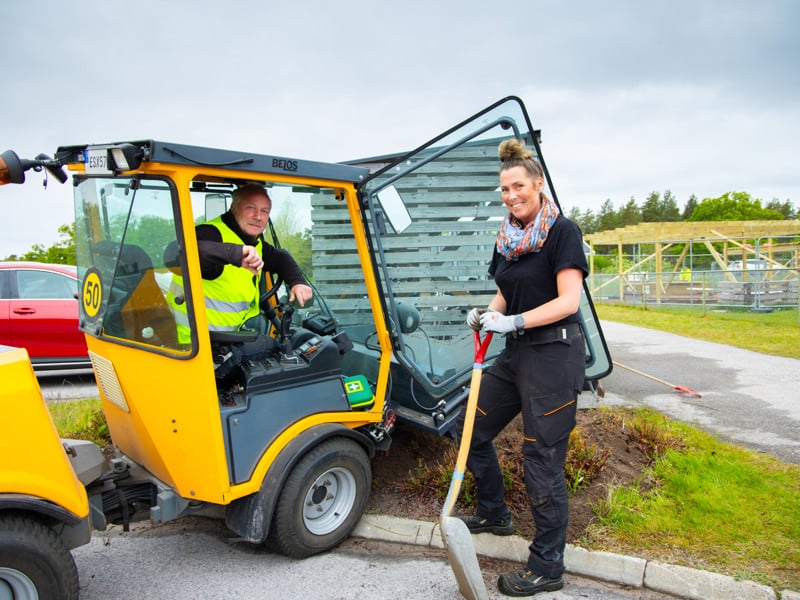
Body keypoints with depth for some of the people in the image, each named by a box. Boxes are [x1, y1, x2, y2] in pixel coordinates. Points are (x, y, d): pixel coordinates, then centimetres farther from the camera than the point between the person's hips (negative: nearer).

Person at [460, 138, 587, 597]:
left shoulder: (562, 231, -11)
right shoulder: (508, 239, 11)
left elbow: (568, 301, -18)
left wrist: (514, 321, -24)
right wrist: (485, 314, -2)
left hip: (553, 356, -8)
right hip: (516, 353, 9)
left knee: (542, 460, -2)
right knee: (474, 430, 16)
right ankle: (494, 514, 40)